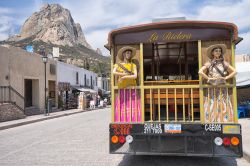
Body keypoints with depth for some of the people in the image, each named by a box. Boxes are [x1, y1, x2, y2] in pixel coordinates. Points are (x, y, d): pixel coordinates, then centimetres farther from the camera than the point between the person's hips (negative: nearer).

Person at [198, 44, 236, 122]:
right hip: (212, 89, -2)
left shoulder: (224, 63, 9)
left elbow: (234, 71, 9)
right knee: (212, 107, -2)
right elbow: (200, 72, -12)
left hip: (222, 89, 2)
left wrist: (226, 77, -3)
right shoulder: (209, 63, 2)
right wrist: (209, 78, -14)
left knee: (224, 107, 1)